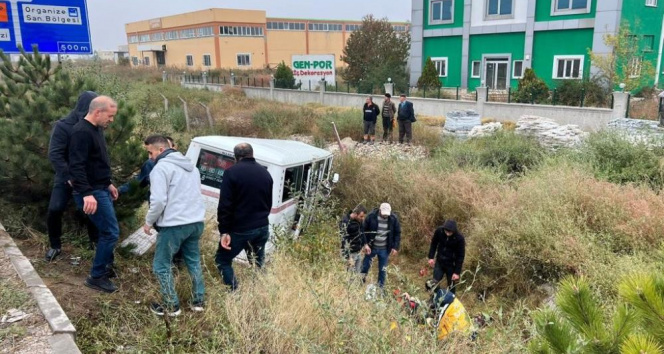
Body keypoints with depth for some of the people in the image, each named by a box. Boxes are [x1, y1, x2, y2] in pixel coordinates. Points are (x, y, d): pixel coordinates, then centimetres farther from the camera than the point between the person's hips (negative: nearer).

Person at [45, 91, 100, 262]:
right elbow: (54, 154, -18)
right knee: (54, 210, -10)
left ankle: (95, 240, 26)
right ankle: (55, 245, 12)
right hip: (66, 177, -3)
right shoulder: (63, 126, -15)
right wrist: (68, 177, -23)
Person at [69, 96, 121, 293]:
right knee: (111, 232, -7)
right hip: (92, 192, -10)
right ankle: (96, 277, 4)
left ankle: (106, 265, 32)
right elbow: (76, 166, -27)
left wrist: (108, 184, 25)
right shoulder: (82, 132, -20)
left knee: (107, 231, 17)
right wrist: (87, 193, -34)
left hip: (100, 189, 10)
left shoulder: (96, 129, 12)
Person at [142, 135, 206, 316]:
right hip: (196, 221, 8)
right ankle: (198, 301, 27)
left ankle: (171, 306, 16)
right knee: (194, 261, 22)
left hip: (174, 225, -8)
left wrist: (149, 221, -4)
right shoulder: (190, 165, 16)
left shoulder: (161, 167, -11)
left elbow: (158, 200, -18)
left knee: (161, 265, 9)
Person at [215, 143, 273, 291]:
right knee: (258, 264, 16)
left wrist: (224, 230, -11)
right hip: (262, 228, 6)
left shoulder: (232, 172, -10)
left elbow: (225, 205, -15)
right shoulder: (265, 173, 9)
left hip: (240, 229, -6)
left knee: (222, 260, 9)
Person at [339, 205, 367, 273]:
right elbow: (344, 240, -24)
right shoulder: (346, 223, -23)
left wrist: (365, 244, 15)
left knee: (358, 273, 13)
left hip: (358, 252, 8)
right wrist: (348, 258, -24)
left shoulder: (359, 219, 0)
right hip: (351, 253, -8)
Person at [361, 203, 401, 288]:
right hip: (371, 247, 0)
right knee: (365, 265, 13)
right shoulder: (371, 216, -14)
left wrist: (395, 247, -6)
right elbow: (364, 230, -7)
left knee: (382, 269, 11)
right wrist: (365, 244, -13)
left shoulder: (394, 219, -10)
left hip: (385, 249, 0)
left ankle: (380, 287, 26)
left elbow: (397, 234, -1)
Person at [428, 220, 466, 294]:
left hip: (451, 265, -2)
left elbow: (461, 256, -15)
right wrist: (431, 257, -1)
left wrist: (457, 272, -14)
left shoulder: (459, 238, -24)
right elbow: (434, 243, 3)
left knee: (451, 286, 9)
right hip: (439, 262, 3)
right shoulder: (439, 231, -17)